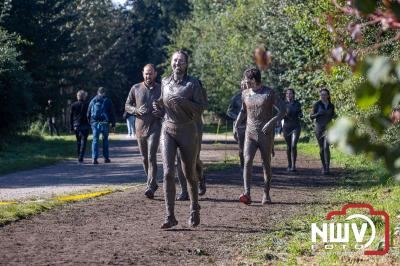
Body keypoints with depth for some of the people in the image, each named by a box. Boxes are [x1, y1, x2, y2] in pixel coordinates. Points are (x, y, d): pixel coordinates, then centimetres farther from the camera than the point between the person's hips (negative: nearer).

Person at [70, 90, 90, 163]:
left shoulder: (73, 105, 4)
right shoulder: (87, 105, -5)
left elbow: (71, 117, 5)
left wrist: (71, 127, 8)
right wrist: (90, 125, 4)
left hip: (76, 126, 3)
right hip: (85, 125, -3)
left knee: (78, 141, 16)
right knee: (83, 141, -3)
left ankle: (79, 157, 20)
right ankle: (81, 158, -13)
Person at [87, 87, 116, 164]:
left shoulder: (93, 101, 8)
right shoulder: (108, 101, 3)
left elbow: (88, 113, 9)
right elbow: (112, 113, 3)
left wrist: (90, 123, 14)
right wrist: (113, 124, 7)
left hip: (95, 123, 1)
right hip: (105, 123, -1)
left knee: (95, 140, 2)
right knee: (105, 140, 12)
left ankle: (94, 158, -7)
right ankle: (106, 158, 13)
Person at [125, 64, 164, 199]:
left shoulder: (160, 89, 0)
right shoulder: (136, 89, 4)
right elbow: (127, 106, 9)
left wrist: (161, 112, -16)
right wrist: (137, 110, -13)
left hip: (154, 128, -3)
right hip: (140, 128, 4)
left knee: (151, 157, -16)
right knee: (144, 158, 13)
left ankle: (150, 188, -21)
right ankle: (153, 183, 31)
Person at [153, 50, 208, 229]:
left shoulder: (193, 83, -5)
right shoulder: (165, 82, 8)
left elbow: (201, 107, -9)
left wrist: (183, 102, -24)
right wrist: (159, 104, 2)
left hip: (187, 130, -3)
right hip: (168, 130, 3)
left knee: (189, 173, 10)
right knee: (168, 172, -12)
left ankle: (194, 209, 35)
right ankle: (170, 217, -12)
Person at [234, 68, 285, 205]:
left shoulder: (269, 93, -4)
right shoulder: (245, 94, 10)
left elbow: (282, 110, -7)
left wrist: (271, 122, -20)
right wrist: (236, 125, 13)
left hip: (266, 135, -3)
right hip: (250, 134, 3)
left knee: (266, 164, 3)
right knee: (247, 162, -15)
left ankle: (266, 194, 15)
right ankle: (247, 194, -23)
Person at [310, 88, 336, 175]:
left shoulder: (331, 106, 6)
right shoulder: (317, 104, -2)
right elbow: (311, 116, -1)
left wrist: (334, 116, -5)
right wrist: (318, 113, -19)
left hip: (328, 128, 0)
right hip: (319, 128, 0)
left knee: (326, 147, -18)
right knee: (322, 149, 7)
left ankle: (327, 168, -19)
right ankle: (324, 167, 23)